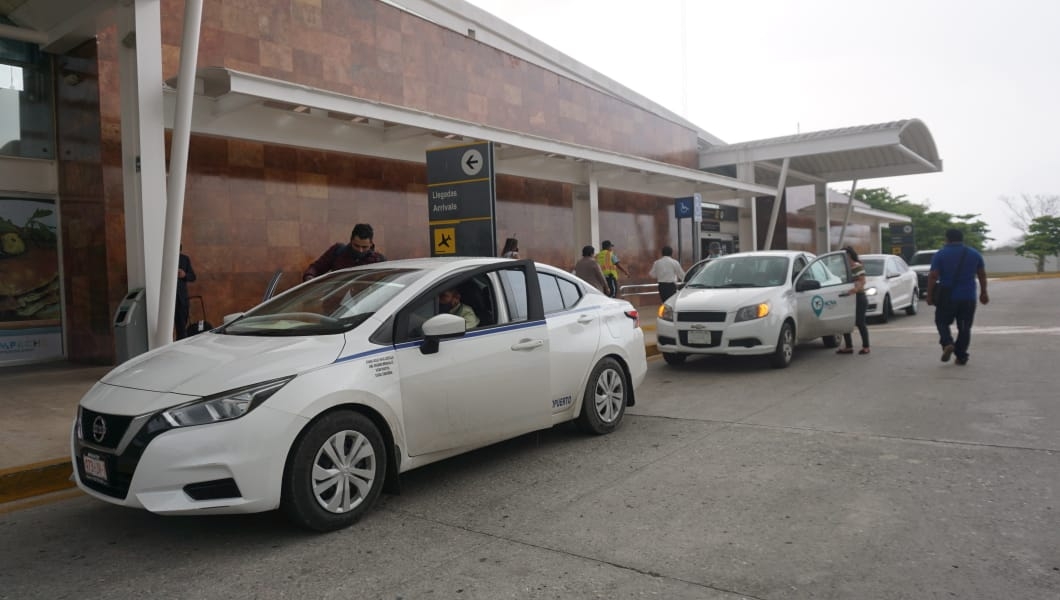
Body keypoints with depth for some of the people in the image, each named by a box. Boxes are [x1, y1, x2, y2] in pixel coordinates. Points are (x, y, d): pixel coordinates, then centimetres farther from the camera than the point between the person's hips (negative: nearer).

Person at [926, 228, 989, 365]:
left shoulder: (940, 254, -5)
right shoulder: (974, 254, 7)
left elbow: (933, 276, -11)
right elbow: (982, 275, 14)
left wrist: (929, 295, -5)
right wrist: (983, 292, 24)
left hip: (948, 296, -3)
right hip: (968, 297, 3)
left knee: (942, 322, 12)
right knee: (964, 327, 9)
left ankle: (948, 343, -12)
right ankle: (961, 356, 8)